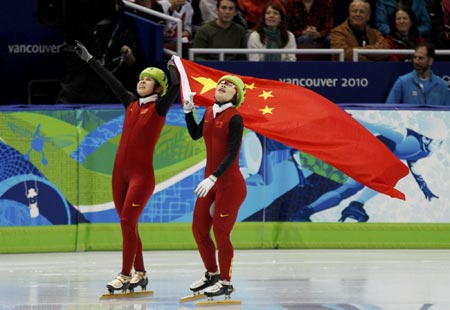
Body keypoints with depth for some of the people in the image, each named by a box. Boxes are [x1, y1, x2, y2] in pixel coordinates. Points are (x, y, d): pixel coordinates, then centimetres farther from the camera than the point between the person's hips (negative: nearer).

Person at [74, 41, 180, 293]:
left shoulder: (159, 107, -4)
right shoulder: (131, 103, 11)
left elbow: (174, 88, -21)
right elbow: (111, 80, 17)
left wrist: (173, 70, -36)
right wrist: (89, 59, 22)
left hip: (142, 174, -6)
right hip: (120, 172, 6)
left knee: (127, 222, -12)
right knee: (128, 224, 8)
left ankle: (125, 275, -8)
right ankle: (140, 273, 16)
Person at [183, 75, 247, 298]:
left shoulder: (235, 118, -14)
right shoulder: (209, 113, 8)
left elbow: (232, 154, -20)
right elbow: (195, 135, 25)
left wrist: (213, 178, -28)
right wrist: (188, 111, 12)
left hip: (229, 183, -8)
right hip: (210, 182, 8)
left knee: (220, 232, -1)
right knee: (199, 229, 12)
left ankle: (225, 282, 13)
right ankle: (212, 274, 30)